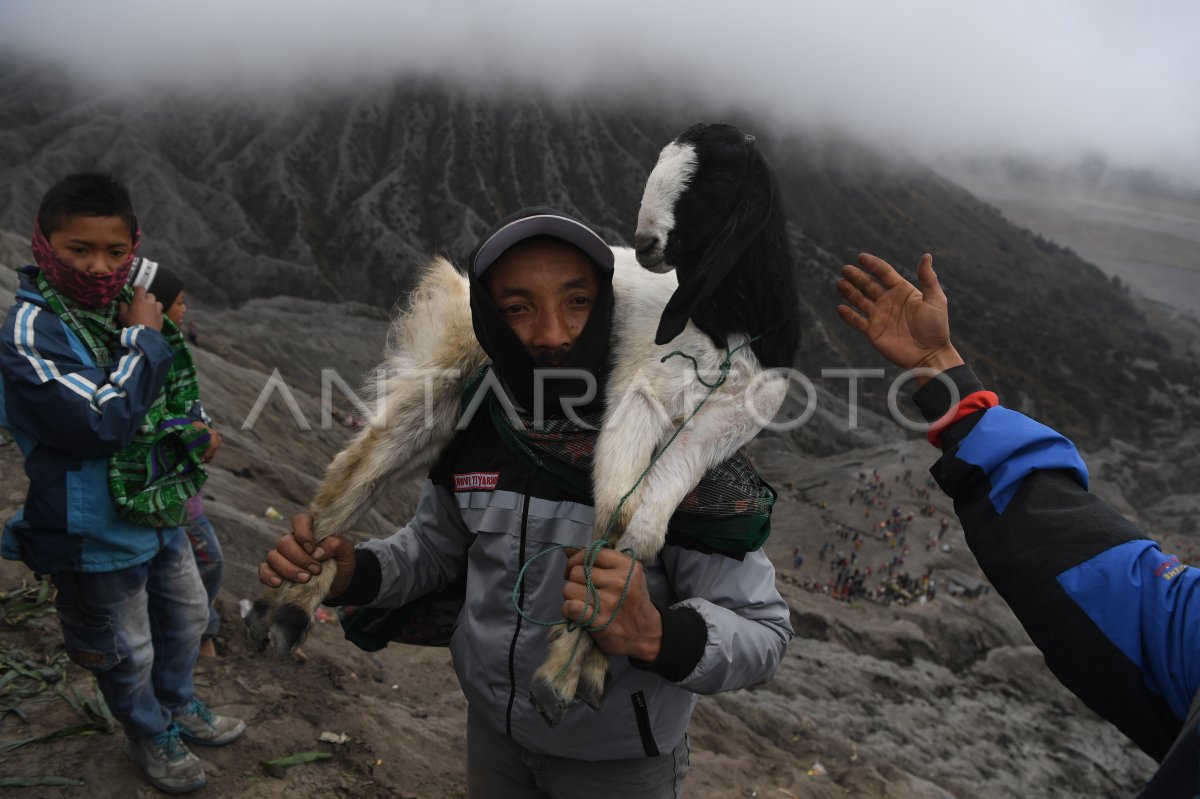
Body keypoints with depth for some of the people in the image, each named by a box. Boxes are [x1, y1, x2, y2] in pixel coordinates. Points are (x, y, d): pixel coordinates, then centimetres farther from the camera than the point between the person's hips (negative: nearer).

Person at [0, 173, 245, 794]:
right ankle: (150, 736, 42)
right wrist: (144, 340, -26)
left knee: (186, 613, 26)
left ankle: (178, 705, 52)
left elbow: (174, 391, 16)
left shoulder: (126, 306, -1)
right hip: (96, 533, -7)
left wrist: (188, 432, 3)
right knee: (126, 650, 15)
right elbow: (104, 421, -35)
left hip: (159, 509, 7)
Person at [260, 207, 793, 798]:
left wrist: (652, 633, -43)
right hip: (493, 726, 4)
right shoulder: (473, 428, -12)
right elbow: (435, 546, 5)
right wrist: (350, 572, -15)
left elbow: (761, 635, -23)